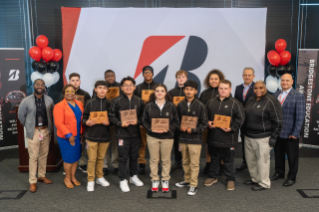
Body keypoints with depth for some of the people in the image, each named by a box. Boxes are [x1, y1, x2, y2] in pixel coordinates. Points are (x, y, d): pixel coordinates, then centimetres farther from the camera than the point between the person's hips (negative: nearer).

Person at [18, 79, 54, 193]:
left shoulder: (49, 100, 1)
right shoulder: (26, 101, -6)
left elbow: (52, 114, 10)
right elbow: (21, 115, 4)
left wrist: (50, 127, 7)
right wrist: (28, 127, 6)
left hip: (46, 131, 3)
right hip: (33, 132, -3)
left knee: (44, 155, 13)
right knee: (33, 157, -2)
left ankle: (42, 176, 29)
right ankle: (32, 182, 8)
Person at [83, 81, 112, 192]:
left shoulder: (109, 103, 2)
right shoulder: (90, 103, -2)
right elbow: (84, 117, 1)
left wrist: (109, 122, -13)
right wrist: (87, 122, -19)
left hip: (105, 135, 2)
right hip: (92, 135, -2)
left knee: (101, 158, 14)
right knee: (92, 159, 3)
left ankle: (100, 177, 31)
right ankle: (90, 180, 16)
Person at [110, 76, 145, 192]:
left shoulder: (139, 101, 4)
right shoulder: (116, 101, -4)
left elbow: (143, 116, 6)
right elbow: (112, 116, -4)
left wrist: (138, 121, -13)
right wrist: (120, 123, -18)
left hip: (136, 133, 3)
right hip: (122, 134, -3)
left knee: (134, 156, 15)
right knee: (123, 157, 3)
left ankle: (133, 176, 32)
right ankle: (123, 180, 15)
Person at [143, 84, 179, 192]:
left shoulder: (171, 106, -1)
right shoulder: (149, 106, 1)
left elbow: (176, 121, -1)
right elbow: (144, 121, 2)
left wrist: (169, 129, -17)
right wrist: (150, 129, -14)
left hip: (167, 137, 0)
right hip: (152, 136, 1)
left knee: (166, 160, 9)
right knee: (154, 159, 8)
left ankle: (165, 181, 22)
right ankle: (155, 180, 21)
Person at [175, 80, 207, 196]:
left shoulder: (200, 106, -7)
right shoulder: (180, 105, 3)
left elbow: (204, 123, -5)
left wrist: (193, 130, -18)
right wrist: (180, 126, -8)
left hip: (195, 138, -4)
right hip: (183, 137, 4)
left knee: (194, 163, 0)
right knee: (185, 161, 16)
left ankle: (193, 185, 10)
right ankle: (187, 180, 33)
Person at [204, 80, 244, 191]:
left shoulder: (235, 103, -5)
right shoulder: (211, 102, 8)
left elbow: (240, 118, -7)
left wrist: (231, 128, -17)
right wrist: (208, 123, -3)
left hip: (228, 138, -4)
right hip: (213, 137, 4)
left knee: (228, 160, 7)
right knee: (214, 159, 18)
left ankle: (230, 179, 22)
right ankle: (212, 176, 33)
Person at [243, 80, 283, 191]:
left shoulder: (271, 101, -10)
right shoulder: (250, 100, 10)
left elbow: (277, 121, -11)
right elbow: (244, 116, 19)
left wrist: (273, 138, -13)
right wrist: (244, 132, 14)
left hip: (262, 138, -7)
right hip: (248, 136, 7)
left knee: (262, 161, 2)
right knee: (250, 160, 15)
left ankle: (264, 183, 20)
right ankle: (255, 179, 33)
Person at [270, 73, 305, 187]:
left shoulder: (298, 96, -8)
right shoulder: (276, 94, 7)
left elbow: (300, 116, -11)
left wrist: (295, 133, -14)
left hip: (290, 133, -4)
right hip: (277, 132, 5)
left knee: (292, 156, 9)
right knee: (278, 154, 16)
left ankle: (291, 177, 24)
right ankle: (279, 172, 35)